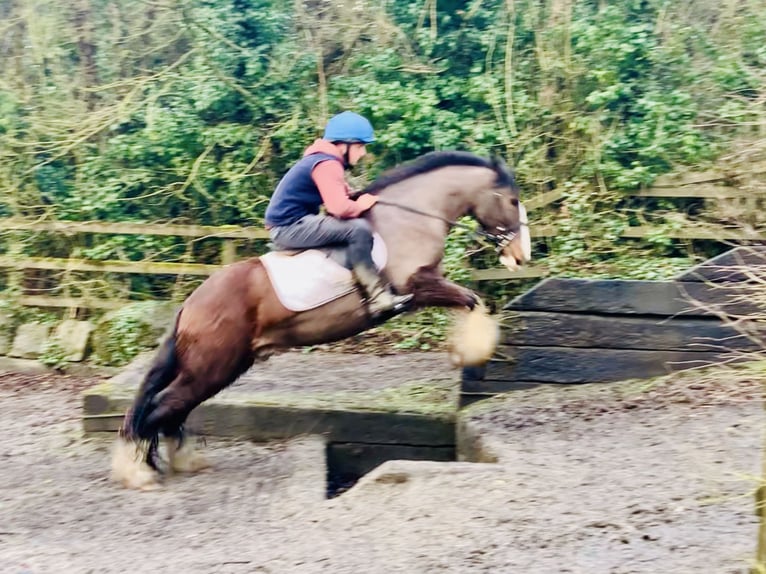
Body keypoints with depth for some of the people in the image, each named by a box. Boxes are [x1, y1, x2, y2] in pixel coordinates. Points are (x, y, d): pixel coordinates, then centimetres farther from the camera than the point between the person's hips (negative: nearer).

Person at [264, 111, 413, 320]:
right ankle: (378, 298, -24)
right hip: (290, 228, -11)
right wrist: (362, 205, -8)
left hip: (288, 226, 11)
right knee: (358, 229, -23)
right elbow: (340, 207, -28)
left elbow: (337, 201, 23)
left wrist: (359, 199, 4)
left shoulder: (323, 161, 16)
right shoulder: (327, 164, -16)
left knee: (354, 225, 23)